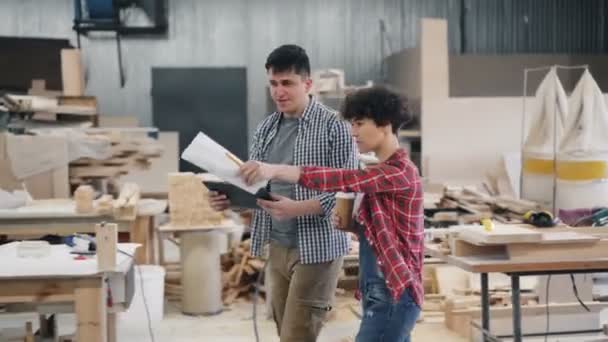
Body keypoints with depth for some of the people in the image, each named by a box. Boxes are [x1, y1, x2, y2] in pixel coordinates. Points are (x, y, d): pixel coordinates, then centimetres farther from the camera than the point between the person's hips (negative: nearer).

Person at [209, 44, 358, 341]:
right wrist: (228, 198, -8)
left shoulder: (334, 126, -10)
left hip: (317, 248, -6)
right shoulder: (266, 128, 9)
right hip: (277, 247, 6)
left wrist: (298, 209, -26)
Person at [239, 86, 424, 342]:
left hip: (394, 294, -10)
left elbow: (343, 180, -29)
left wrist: (275, 170, -37)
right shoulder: (383, 172, 17)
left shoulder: (400, 171, -15)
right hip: (380, 292, 10)